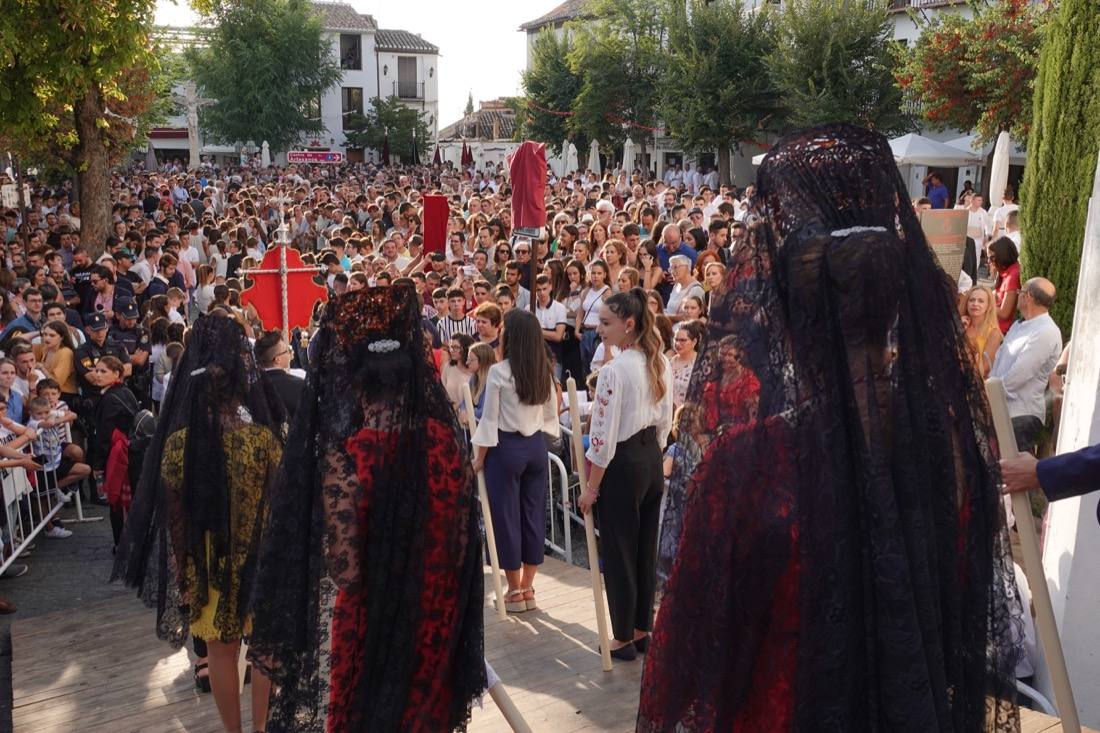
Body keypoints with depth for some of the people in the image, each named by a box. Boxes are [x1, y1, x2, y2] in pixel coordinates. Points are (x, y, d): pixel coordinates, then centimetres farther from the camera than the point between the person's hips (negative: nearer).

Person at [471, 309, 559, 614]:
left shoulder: (499, 371, -13)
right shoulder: (545, 371, 3)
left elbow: (490, 419, -11)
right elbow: (551, 415, 9)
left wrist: (479, 457, -2)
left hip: (506, 448, -5)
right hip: (536, 447, 6)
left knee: (506, 516, 5)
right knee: (533, 514, 11)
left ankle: (515, 591, 13)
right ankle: (527, 588, 20)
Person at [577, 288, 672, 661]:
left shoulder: (614, 370, -21)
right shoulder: (661, 363, 4)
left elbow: (604, 435, -19)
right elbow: (665, 422, 11)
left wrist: (592, 486, -12)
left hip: (622, 464, -8)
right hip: (652, 461, 8)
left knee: (618, 552, 5)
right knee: (645, 549, 16)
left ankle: (624, 638, 16)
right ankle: (642, 630, 28)